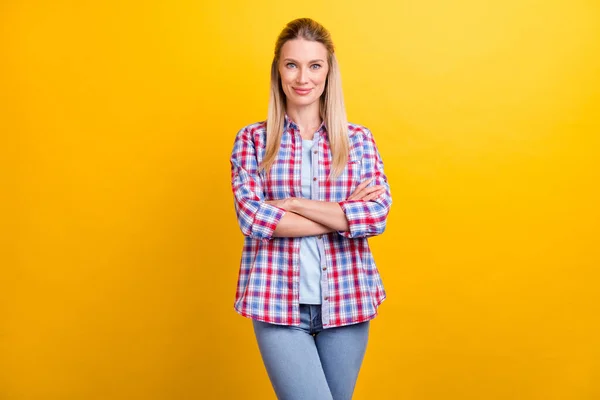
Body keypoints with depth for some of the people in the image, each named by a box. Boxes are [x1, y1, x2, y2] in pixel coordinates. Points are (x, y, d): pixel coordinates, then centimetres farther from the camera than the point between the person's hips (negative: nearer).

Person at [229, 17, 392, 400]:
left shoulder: (359, 138, 4)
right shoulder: (252, 139, 2)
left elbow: (378, 214, -8)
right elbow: (252, 218, -11)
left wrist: (290, 204, -12)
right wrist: (345, 216, -12)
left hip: (346, 300, 2)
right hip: (277, 301, -2)